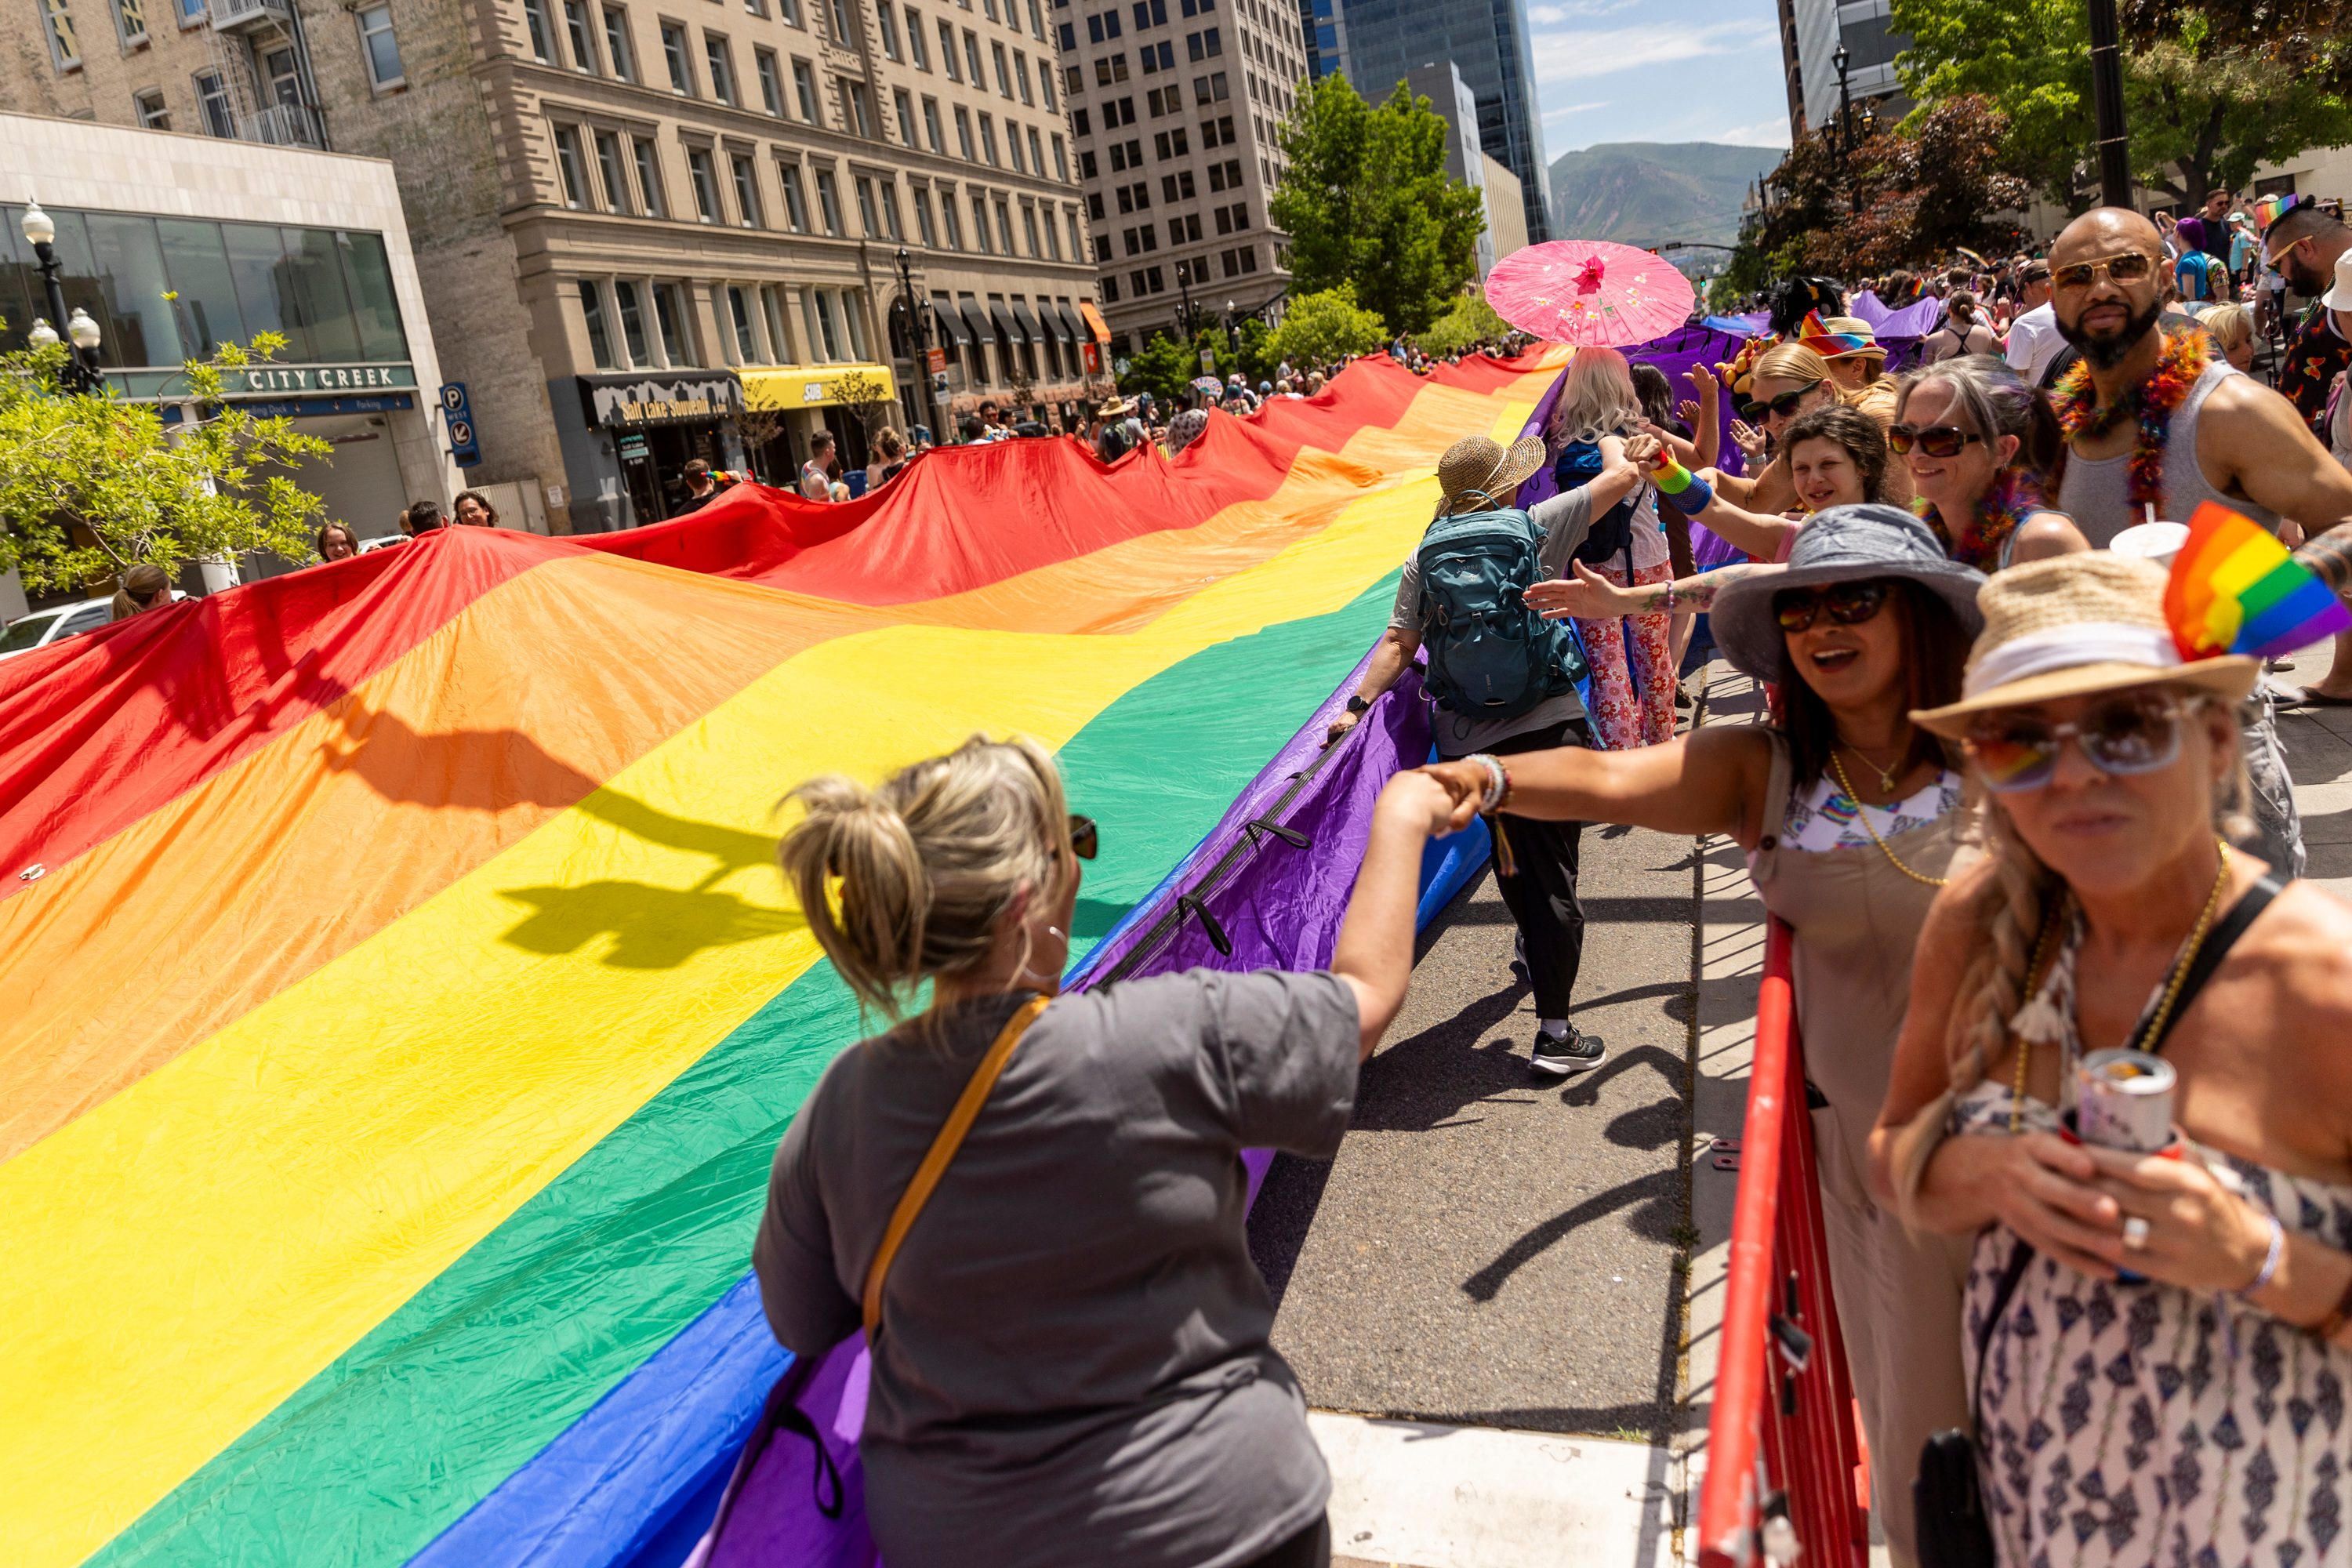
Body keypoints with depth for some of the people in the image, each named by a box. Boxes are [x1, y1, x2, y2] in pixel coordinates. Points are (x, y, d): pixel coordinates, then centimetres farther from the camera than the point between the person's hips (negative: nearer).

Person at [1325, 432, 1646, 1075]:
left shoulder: (1423, 559, 6)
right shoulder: (1538, 527, -1)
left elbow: (1399, 643, -1)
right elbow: (1623, 476, 6)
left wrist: (1358, 704, 3)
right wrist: (1611, 443, 27)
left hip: (1466, 741, 4)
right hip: (1546, 727, -3)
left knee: (1513, 861, 26)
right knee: (1552, 877, -1)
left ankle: (1535, 956, 48)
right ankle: (1554, 1033, -2)